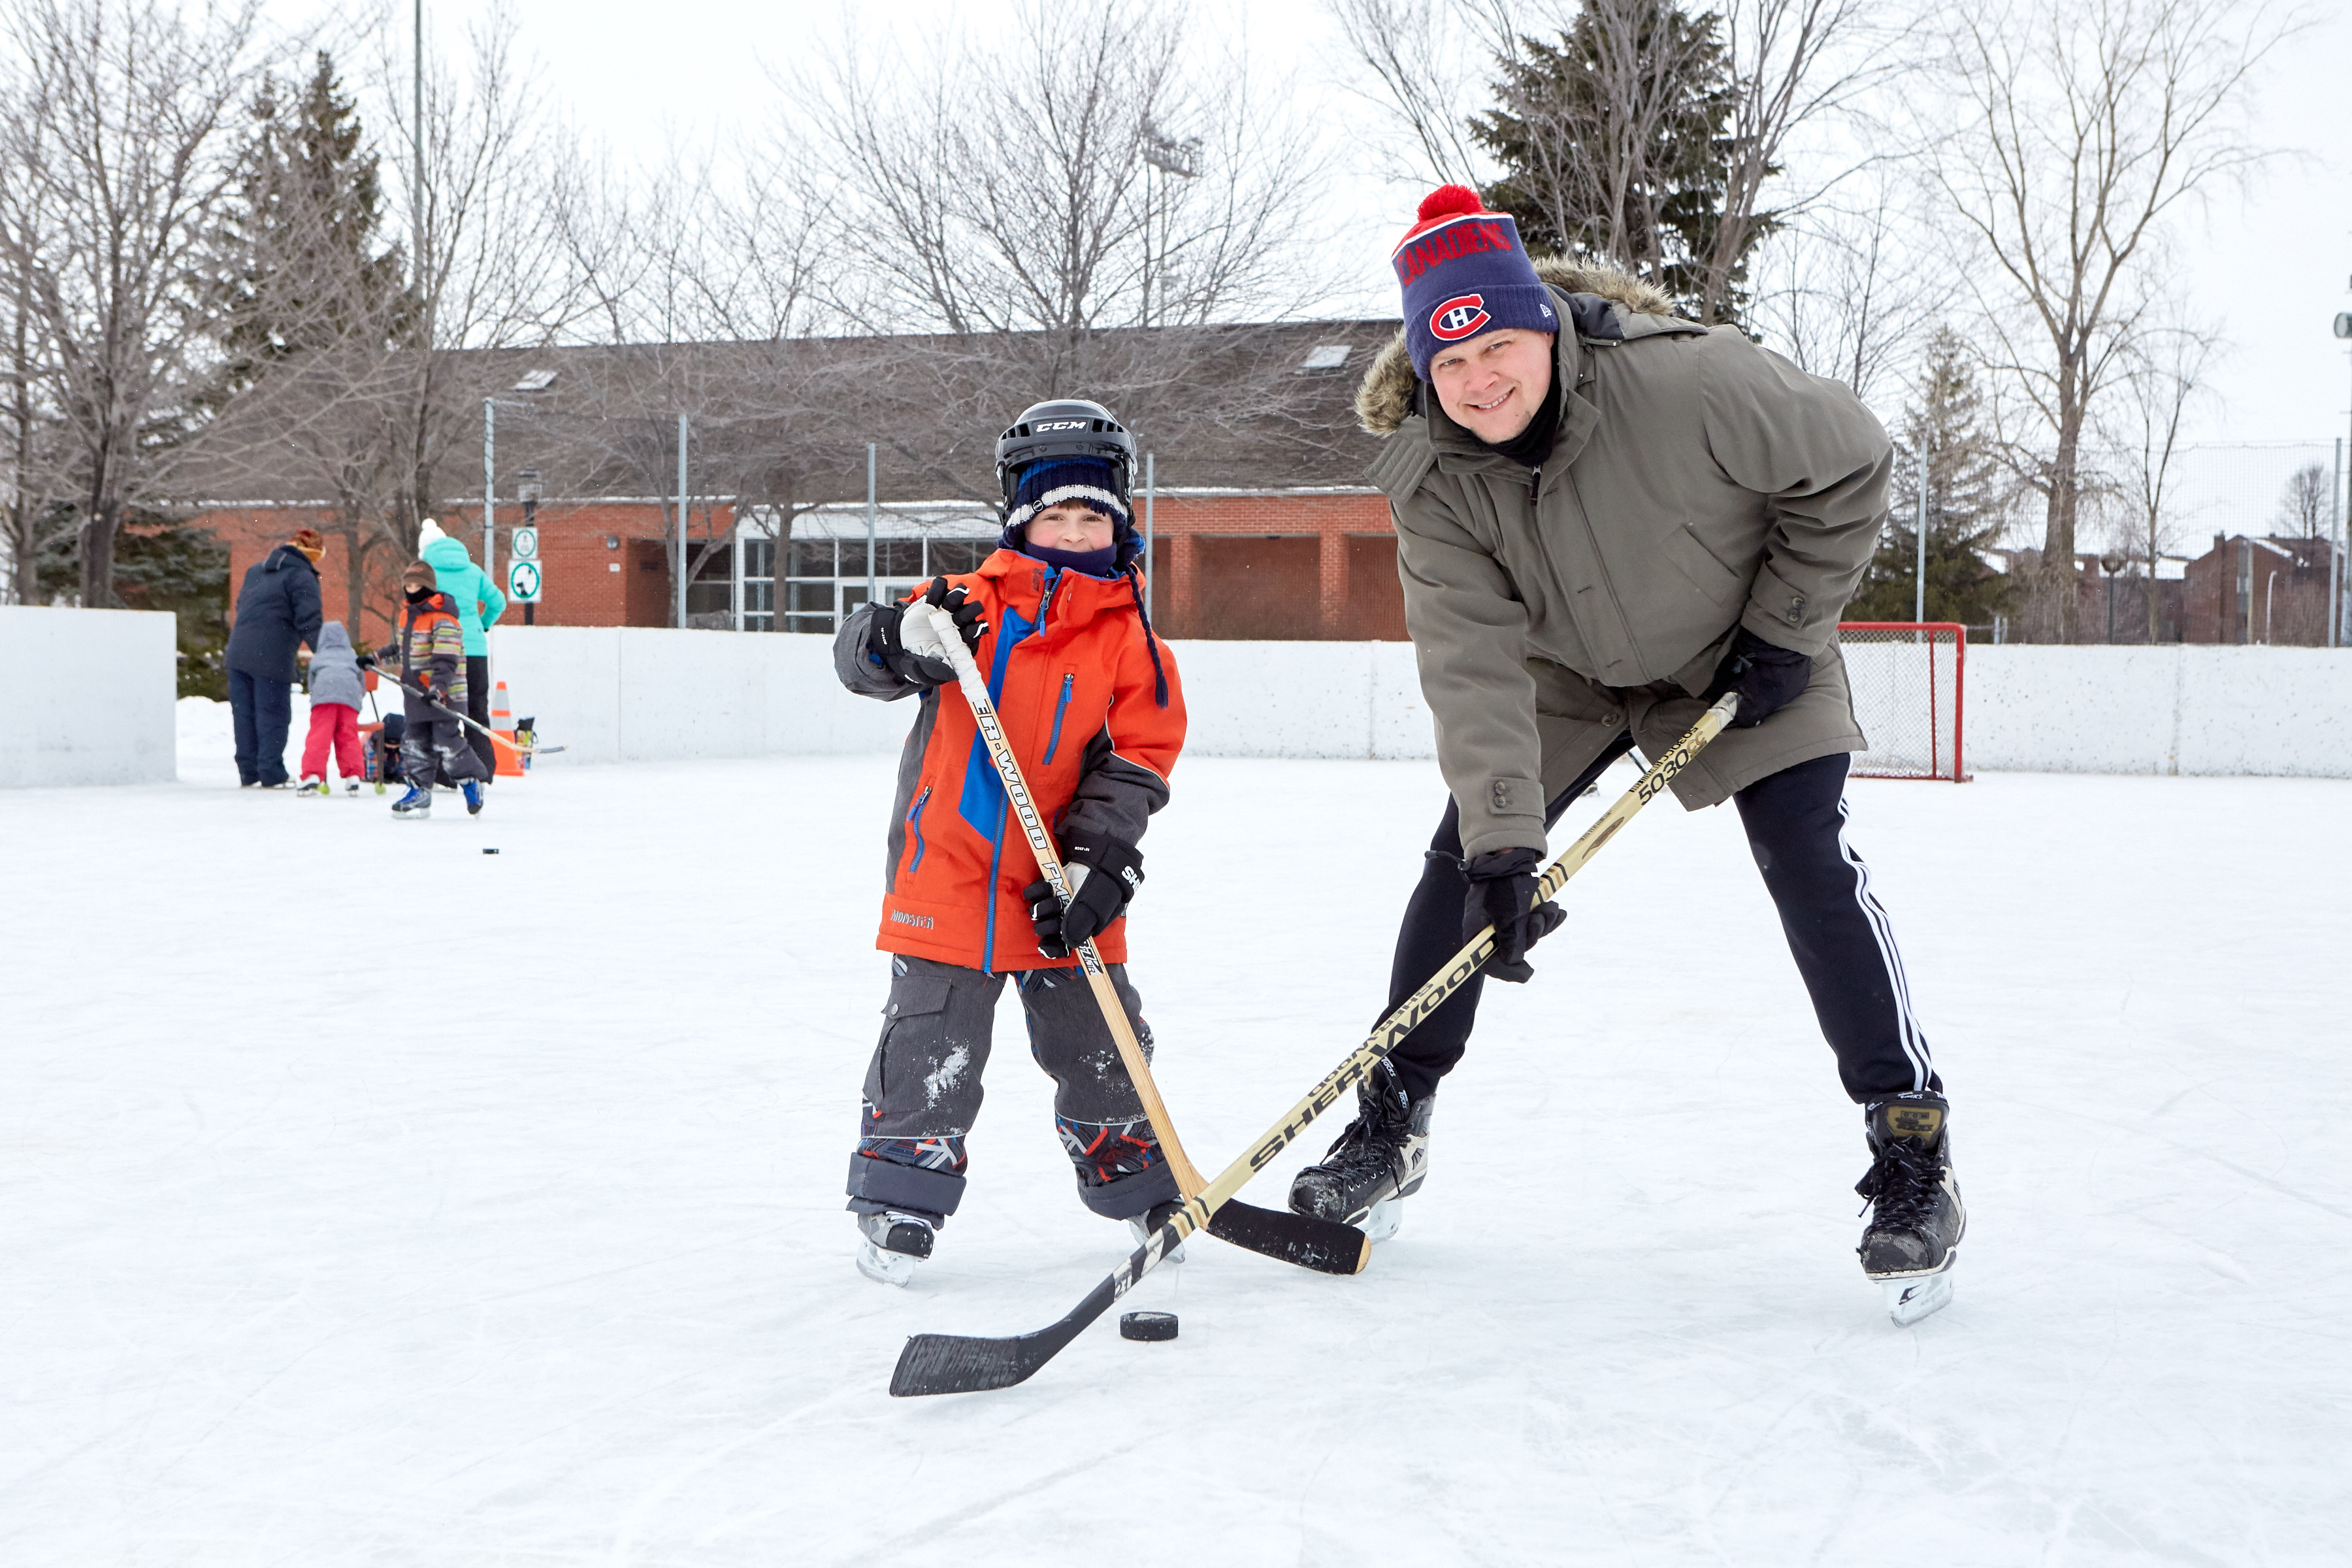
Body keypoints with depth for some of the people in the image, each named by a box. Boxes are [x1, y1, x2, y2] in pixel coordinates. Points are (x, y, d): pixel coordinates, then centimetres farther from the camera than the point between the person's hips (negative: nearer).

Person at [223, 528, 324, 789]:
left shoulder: (256, 570, 20)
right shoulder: (302, 577, -6)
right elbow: (309, 623, -13)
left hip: (238, 653, 7)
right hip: (272, 658, -7)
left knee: (244, 714, 12)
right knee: (273, 717, 0)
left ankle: (247, 774, 16)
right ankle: (271, 775, 1)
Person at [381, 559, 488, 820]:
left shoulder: (443, 619, -15)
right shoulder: (407, 615, 12)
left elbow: (447, 660, -23)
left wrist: (438, 688, -33)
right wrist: (378, 657, 27)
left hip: (444, 694, -8)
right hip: (416, 693, 8)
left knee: (448, 744, -9)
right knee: (415, 743, 7)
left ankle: (471, 782, 10)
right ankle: (419, 792, 13)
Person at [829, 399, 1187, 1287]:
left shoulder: (1131, 644, 2)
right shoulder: (968, 607, 0)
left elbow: (1136, 761, -4)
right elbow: (861, 656, -8)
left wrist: (1095, 866, -16)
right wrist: (900, 638, -32)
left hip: (1061, 892, 2)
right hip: (947, 876, -2)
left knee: (1098, 1042, 11)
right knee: (930, 1050, -1)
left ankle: (1136, 1186, 32)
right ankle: (897, 1207, 13)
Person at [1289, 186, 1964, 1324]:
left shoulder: (1686, 381, -35)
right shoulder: (1432, 479, -24)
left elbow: (1848, 466, -20)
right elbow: (1474, 667, -28)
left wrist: (1783, 630, -17)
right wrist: (1503, 842, -37)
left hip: (1740, 652, -3)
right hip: (1569, 670, 3)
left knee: (1811, 866, -16)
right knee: (1461, 863, -2)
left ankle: (1911, 1151, -6)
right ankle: (1391, 1128, 14)